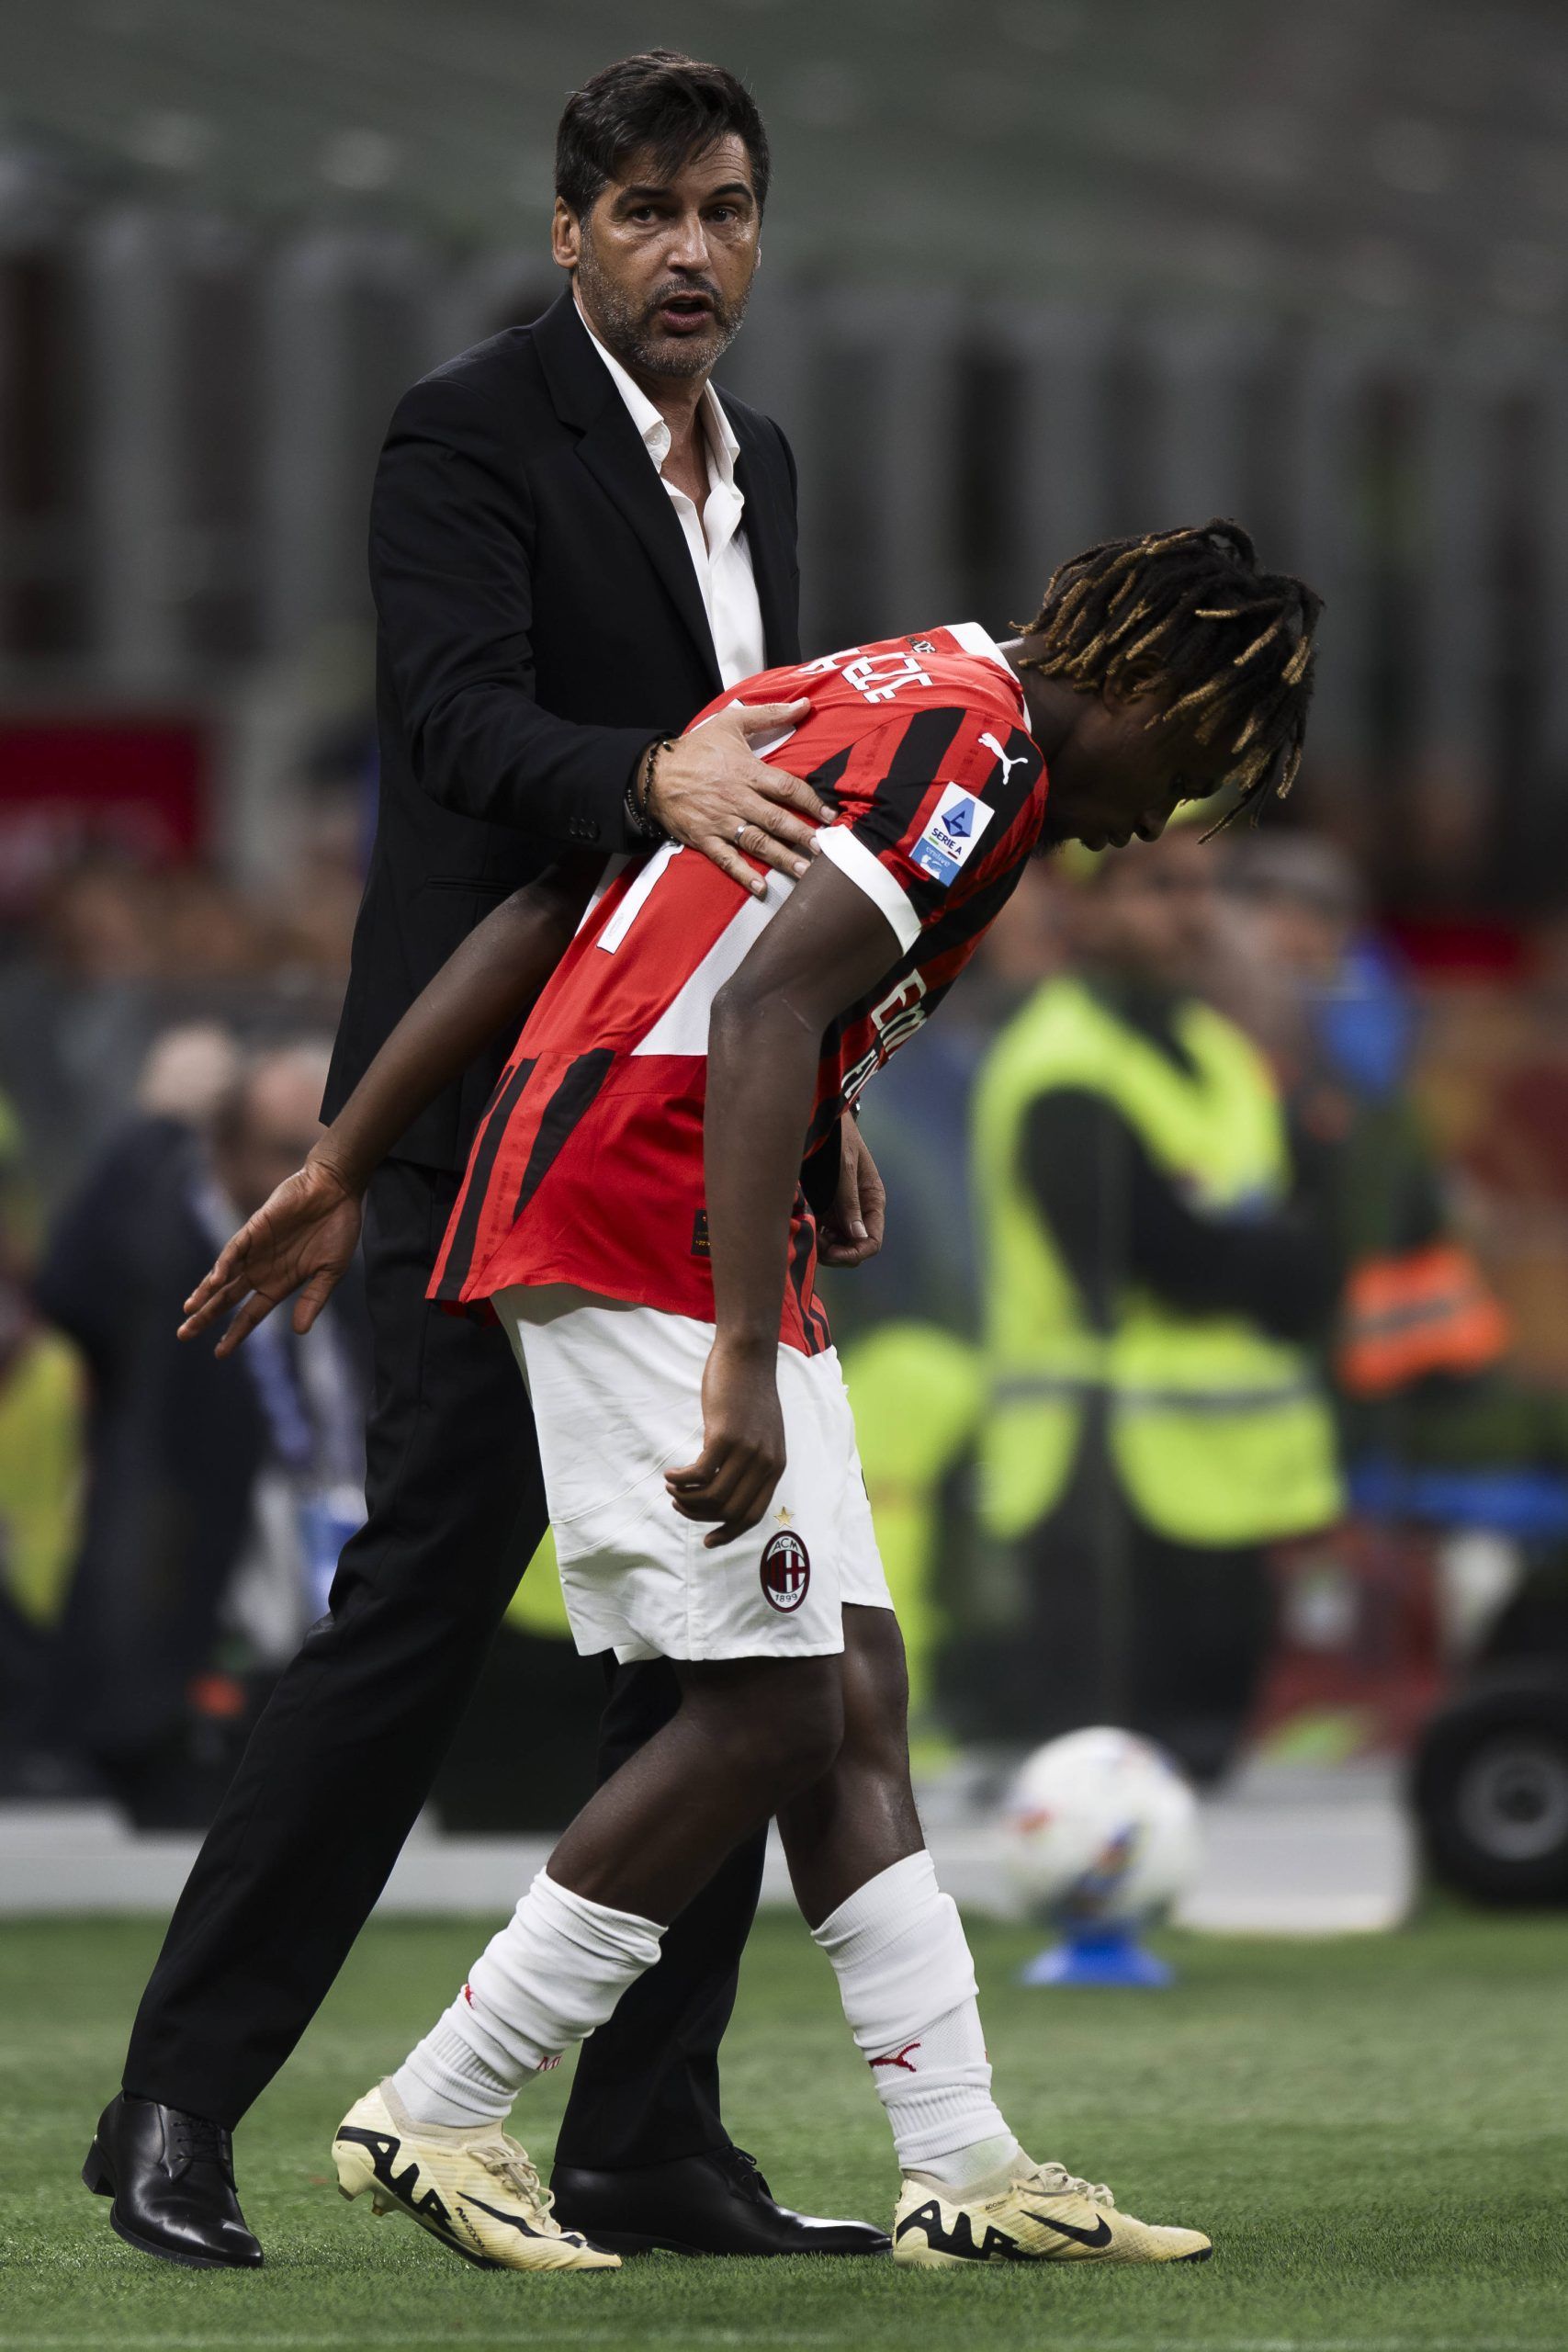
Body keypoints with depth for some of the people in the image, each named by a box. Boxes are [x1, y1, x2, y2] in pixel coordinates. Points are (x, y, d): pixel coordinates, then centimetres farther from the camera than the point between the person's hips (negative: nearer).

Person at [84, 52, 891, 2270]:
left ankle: (648, 2127, 9)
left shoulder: (757, 466, 17)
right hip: (498, 1115, -8)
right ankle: (179, 2104, -3)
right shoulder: (471, 438, -8)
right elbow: (465, 717, -24)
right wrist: (658, 776, -43)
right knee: (421, 1601, -10)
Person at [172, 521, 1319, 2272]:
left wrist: (342, 1174, 21)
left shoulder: (859, 701, 20)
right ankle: (432, 2118, -1)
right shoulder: (972, 746, -11)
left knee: (854, 1692, 7)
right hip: (650, 1239, -10)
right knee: (769, 1713, -8)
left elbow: (545, 912, 19)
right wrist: (747, 1363, -29)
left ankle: (963, 2166, 7)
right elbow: (765, 1009, -24)